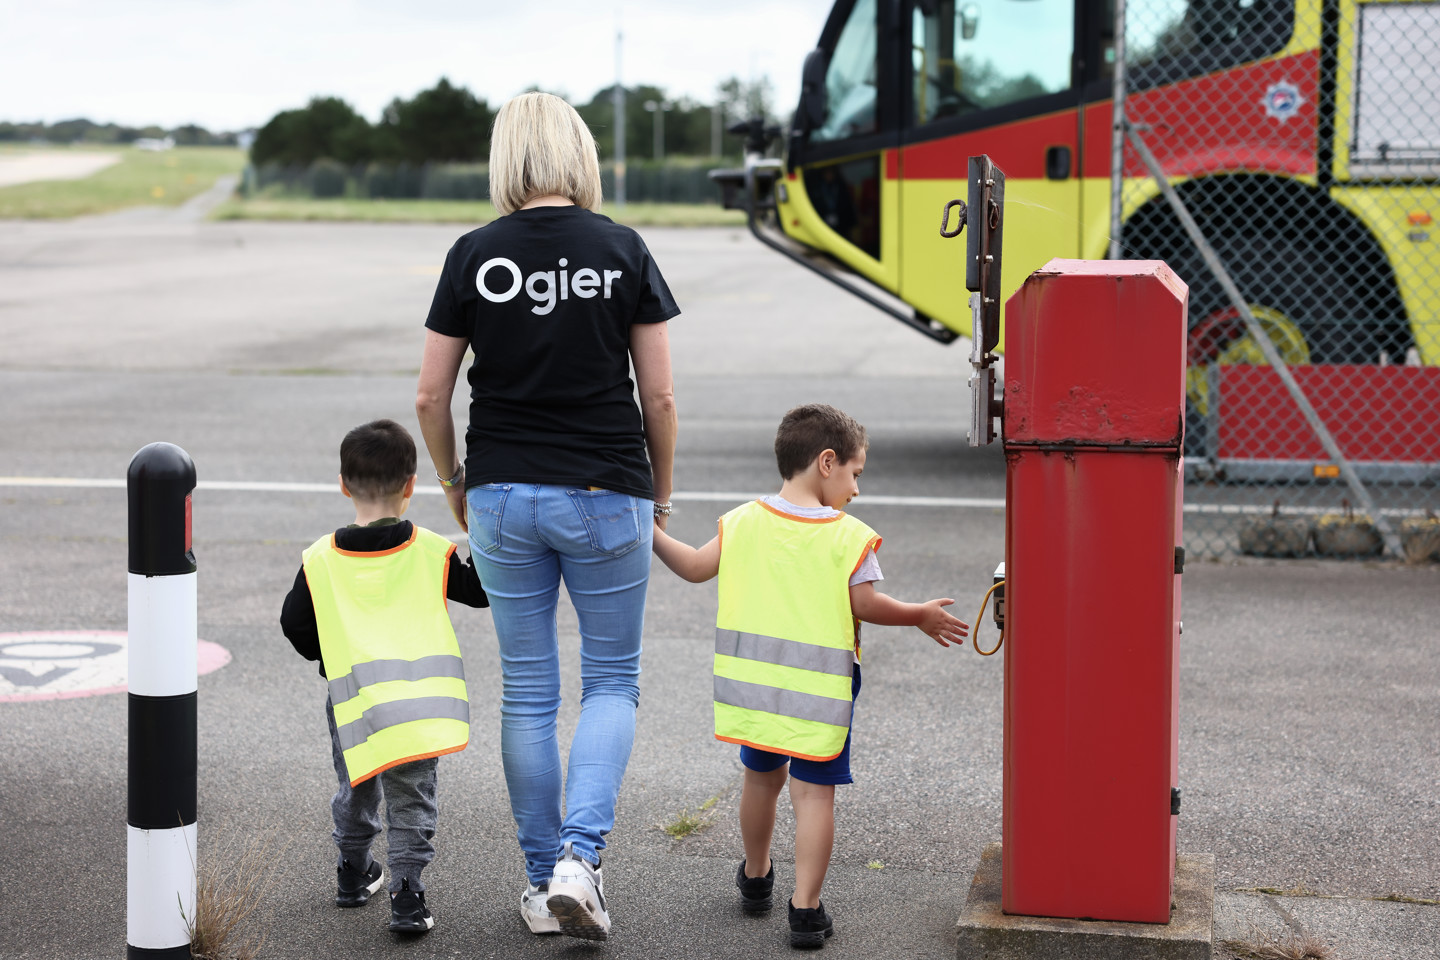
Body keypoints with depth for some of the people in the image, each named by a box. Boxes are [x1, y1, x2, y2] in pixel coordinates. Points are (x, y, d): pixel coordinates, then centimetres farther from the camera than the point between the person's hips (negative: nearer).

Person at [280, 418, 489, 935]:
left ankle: (353, 873, 38)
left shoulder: (320, 560, -2)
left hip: (352, 697, 2)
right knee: (411, 796, 6)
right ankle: (407, 893, -1)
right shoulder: (431, 552, -4)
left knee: (356, 788, 23)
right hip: (419, 694, -1)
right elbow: (481, 591, 8)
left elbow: (294, 624, 7)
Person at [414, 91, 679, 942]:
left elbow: (431, 398, 0)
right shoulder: (622, 250, -5)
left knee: (528, 692, 12)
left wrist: (454, 482, 17)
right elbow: (659, 398, -3)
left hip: (504, 496, 2)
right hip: (606, 496, -1)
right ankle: (579, 857, -6)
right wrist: (659, 493, 12)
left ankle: (542, 881, 18)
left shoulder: (474, 256, -2)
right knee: (612, 682, 12)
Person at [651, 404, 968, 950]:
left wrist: (650, 533, 21)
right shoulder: (849, 536, -10)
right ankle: (806, 909, -4)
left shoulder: (743, 521, 2)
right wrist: (921, 616, 5)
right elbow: (865, 605, -10)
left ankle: (755, 879, 40)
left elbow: (695, 568, 6)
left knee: (762, 777, 23)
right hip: (818, 691, -5)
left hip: (753, 681, 5)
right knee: (813, 792, -1)